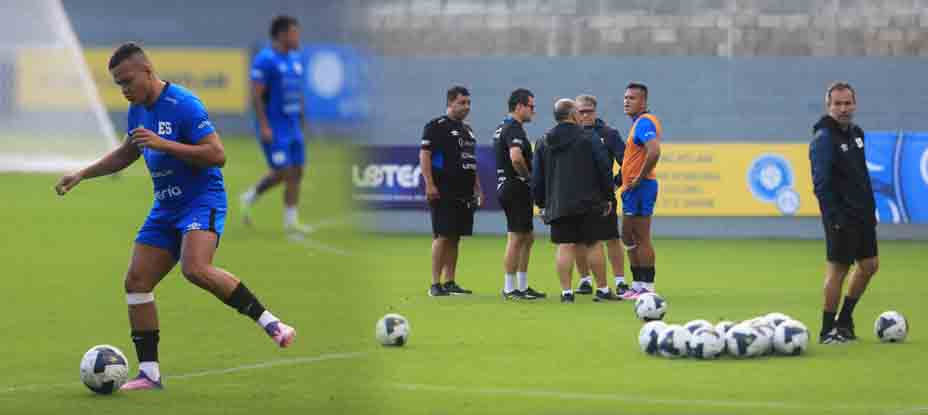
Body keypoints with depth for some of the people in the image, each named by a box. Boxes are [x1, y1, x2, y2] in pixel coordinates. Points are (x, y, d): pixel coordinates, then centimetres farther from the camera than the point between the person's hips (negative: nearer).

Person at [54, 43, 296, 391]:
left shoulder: (183, 105, -16)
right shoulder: (137, 110, 10)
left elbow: (217, 155, -22)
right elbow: (127, 154, 29)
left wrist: (162, 143, -26)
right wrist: (81, 175, 24)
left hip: (202, 201, -9)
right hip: (166, 207, 9)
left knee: (196, 269, -32)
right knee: (136, 281, -1)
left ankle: (269, 323, -22)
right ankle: (149, 373, 5)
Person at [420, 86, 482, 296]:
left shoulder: (466, 129, 20)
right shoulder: (436, 126, -5)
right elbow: (424, 155, -11)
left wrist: (477, 188, 20)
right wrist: (429, 184, -19)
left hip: (464, 193, 8)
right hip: (444, 193, -8)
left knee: (455, 238, 8)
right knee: (442, 236, -9)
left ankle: (450, 282, 12)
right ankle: (435, 284, -8)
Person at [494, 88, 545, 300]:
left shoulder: (503, 127, 17)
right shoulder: (513, 128, -16)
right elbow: (516, 157, -32)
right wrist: (528, 175, -15)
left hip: (506, 186, 10)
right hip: (516, 187, -10)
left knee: (528, 238, 15)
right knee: (516, 239, -6)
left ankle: (522, 286, 18)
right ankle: (510, 288, -3)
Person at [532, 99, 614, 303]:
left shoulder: (543, 143, 8)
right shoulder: (588, 139, -3)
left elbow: (537, 177, 11)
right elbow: (604, 169, -3)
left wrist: (541, 204, 19)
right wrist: (608, 197, 7)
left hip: (558, 206, 2)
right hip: (587, 202, -2)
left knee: (564, 247, 0)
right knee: (592, 245, 4)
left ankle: (566, 291, -6)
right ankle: (602, 289, 7)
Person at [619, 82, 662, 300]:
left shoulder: (644, 122, -16)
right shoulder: (640, 122, 16)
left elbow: (654, 152, -31)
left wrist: (639, 179, -22)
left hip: (640, 187, -11)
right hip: (632, 189, 11)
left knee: (641, 239, -6)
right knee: (628, 238, 15)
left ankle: (647, 287, -2)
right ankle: (638, 284, 21)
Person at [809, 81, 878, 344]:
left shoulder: (855, 133, 11)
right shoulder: (824, 138, -15)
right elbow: (821, 184, -21)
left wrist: (871, 209, 15)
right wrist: (834, 218, -25)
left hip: (862, 214, 9)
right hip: (841, 218, -9)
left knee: (869, 264, 15)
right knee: (837, 269, -3)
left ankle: (844, 320, 27)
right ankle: (828, 331, 6)